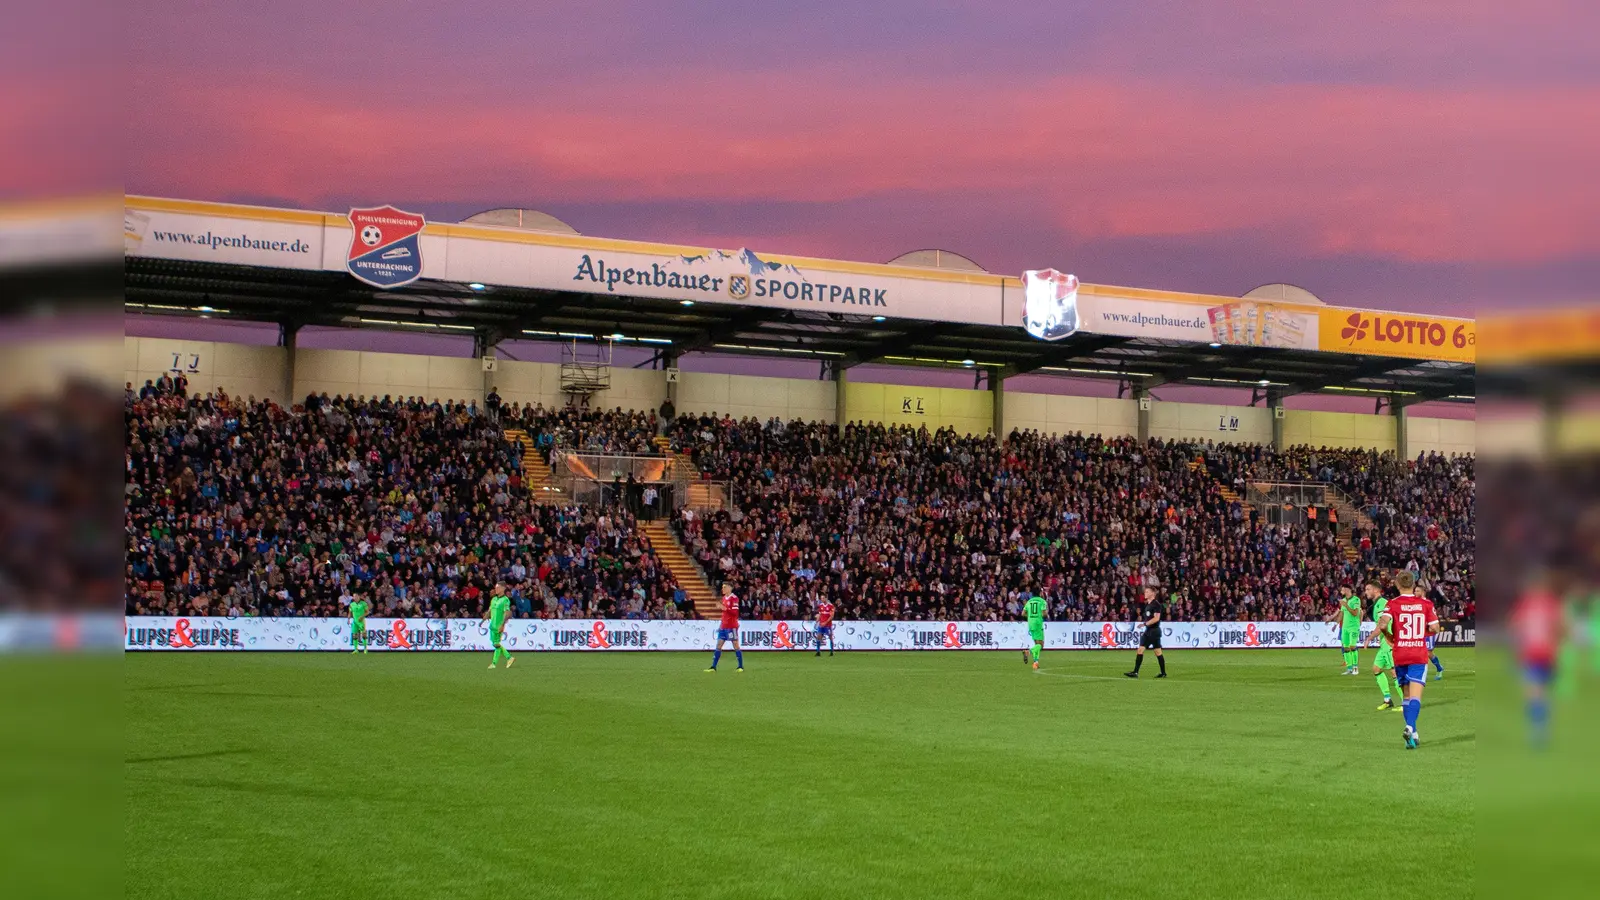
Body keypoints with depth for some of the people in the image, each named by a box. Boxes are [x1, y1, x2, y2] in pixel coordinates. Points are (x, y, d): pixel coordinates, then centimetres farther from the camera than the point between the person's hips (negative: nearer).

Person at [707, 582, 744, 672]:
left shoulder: (734, 598, -11)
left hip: (732, 626, -8)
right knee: (718, 645, 5)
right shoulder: (724, 598, 14)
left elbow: (735, 613, -19)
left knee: (736, 646, -2)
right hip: (723, 626, 8)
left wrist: (725, 608, -30)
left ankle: (741, 666, 7)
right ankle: (713, 667, 5)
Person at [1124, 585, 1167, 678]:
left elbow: (1156, 618, -20)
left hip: (1154, 631, -9)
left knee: (1158, 652, -1)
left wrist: (1145, 624, -23)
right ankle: (1135, 672, -2)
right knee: (1140, 650, 0)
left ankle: (1163, 673, 9)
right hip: (1148, 631, 9)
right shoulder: (1147, 604, 14)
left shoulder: (1156, 604, -12)